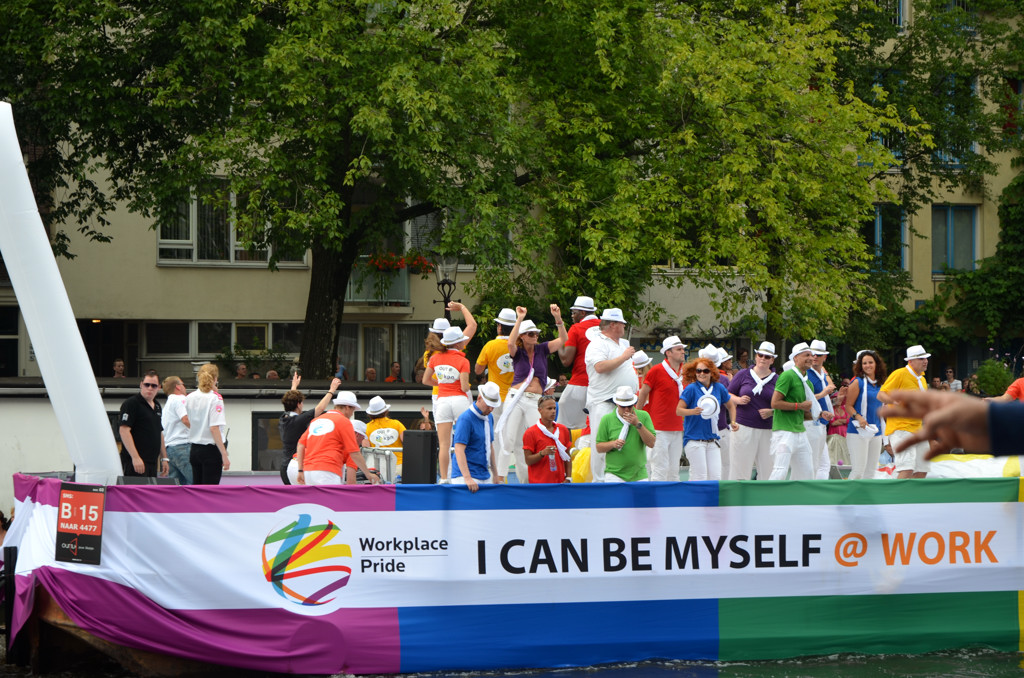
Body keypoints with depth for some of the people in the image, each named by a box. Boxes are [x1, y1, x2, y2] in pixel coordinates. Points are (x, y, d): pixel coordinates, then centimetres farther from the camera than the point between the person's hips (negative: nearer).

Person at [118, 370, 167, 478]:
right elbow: (124, 430, -16)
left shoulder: (157, 407, 19)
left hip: (152, 463, 8)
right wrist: (135, 457, -23)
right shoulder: (131, 404, -7)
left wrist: (164, 458, 23)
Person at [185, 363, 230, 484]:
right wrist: (224, 455, -17)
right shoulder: (215, 398, -12)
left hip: (194, 450, 6)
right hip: (211, 450, -6)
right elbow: (214, 428, -18)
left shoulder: (189, 397, 5)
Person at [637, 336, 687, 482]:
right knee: (660, 469, -8)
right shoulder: (656, 371, -7)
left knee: (674, 469, 8)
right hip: (659, 429, -6)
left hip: (677, 428, 6)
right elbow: (642, 395, 0)